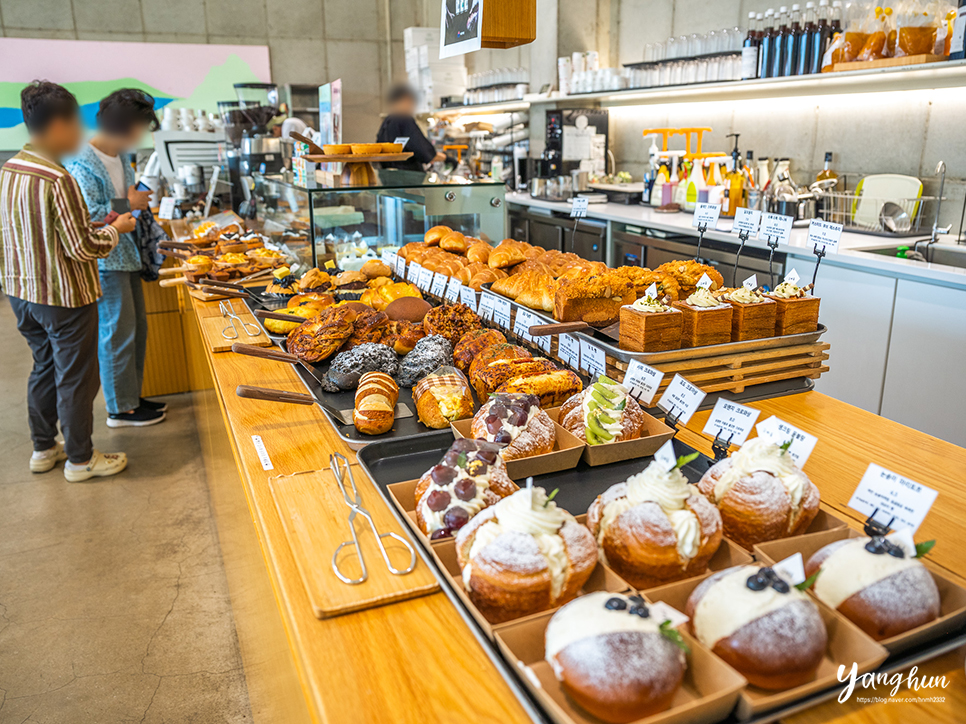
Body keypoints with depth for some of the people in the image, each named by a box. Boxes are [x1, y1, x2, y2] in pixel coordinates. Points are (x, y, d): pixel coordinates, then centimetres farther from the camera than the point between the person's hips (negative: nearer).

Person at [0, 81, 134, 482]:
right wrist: (116, 229, -5)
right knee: (75, 379, 6)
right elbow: (83, 249, -22)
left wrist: (95, 224, 11)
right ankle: (80, 459, 20)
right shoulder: (57, 179, -23)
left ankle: (44, 448, 35)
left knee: (44, 369, 22)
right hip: (65, 297, -8)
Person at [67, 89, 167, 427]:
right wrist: (127, 205, -18)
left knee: (137, 327, 14)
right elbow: (86, 216, -25)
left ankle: (132, 395, 28)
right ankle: (120, 409, 11)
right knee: (118, 332, -2)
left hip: (127, 257, 10)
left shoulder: (121, 156, 11)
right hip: (105, 262, -9)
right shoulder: (83, 164, -19)